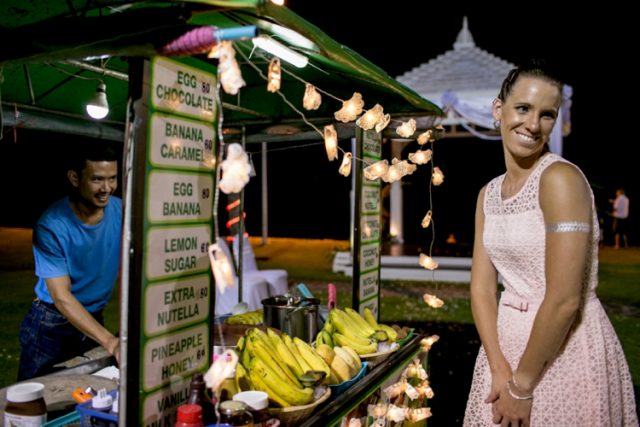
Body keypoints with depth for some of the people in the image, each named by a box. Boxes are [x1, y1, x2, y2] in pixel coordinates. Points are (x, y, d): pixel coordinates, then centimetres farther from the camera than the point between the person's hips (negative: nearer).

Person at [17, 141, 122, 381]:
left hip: (94, 318, 3)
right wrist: (110, 342, -34)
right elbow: (61, 297, -24)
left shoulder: (122, 211, -12)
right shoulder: (51, 226, -23)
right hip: (51, 325, -3)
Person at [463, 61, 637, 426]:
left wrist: (522, 385, -14)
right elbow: (482, 288, 0)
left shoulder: (561, 177, -17)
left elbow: (565, 300, -21)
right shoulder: (489, 194, 4)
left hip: (566, 347, -6)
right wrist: (500, 371, -11)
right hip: (508, 340, 6)